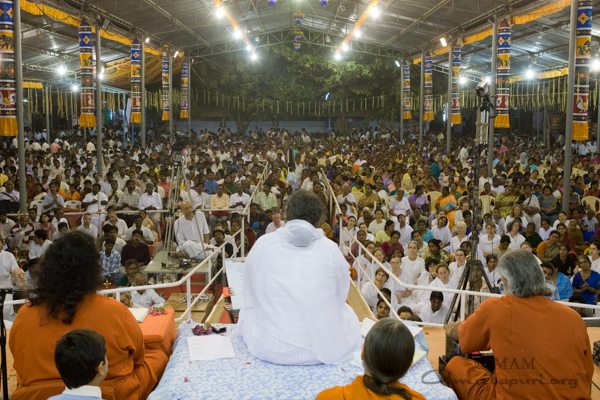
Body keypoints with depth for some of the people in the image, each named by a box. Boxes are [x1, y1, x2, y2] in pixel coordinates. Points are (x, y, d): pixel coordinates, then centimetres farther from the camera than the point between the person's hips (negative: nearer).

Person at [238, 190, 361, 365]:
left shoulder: (262, 244, -3)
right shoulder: (330, 249, -6)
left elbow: (251, 299, 9)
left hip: (269, 349, 1)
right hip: (325, 350, -1)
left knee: (246, 311, 32)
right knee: (346, 310, 30)